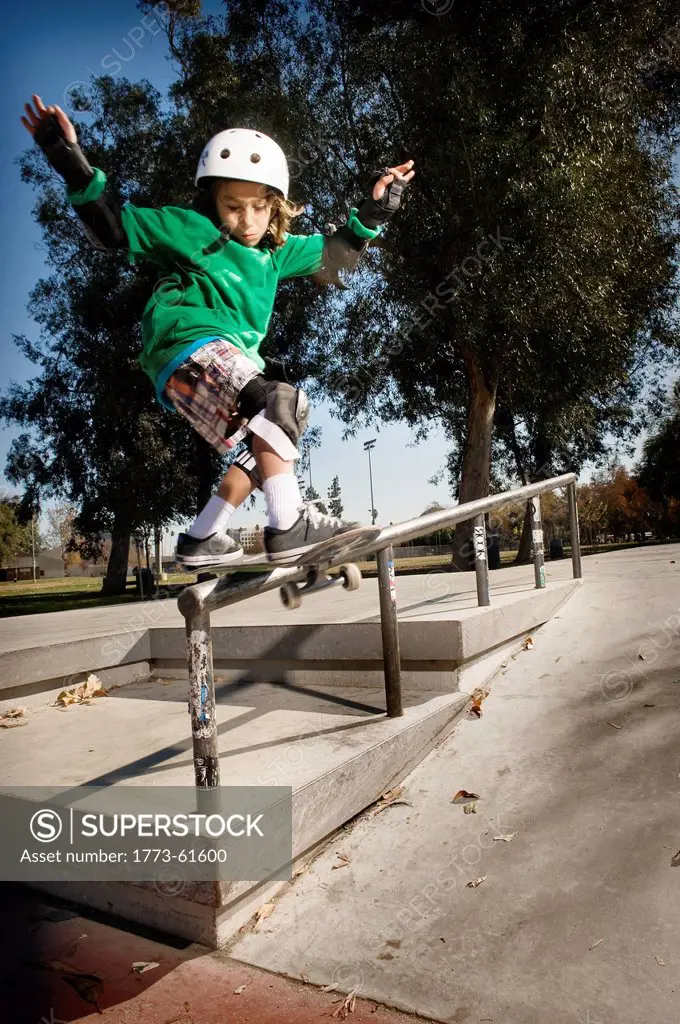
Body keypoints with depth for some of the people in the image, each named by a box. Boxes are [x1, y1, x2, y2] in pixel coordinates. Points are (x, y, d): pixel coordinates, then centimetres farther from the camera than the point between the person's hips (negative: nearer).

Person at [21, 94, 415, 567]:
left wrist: (374, 210, 24)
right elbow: (112, 226, 8)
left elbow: (336, 252, 32)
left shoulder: (277, 250, 22)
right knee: (281, 399, -31)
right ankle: (289, 525, -35)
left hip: (235, 358, 9)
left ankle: (201, 539, 17)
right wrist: (73, 164, -3)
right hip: (190, 346, -9)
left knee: (270, 444, 15)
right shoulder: (190, 228, 6)